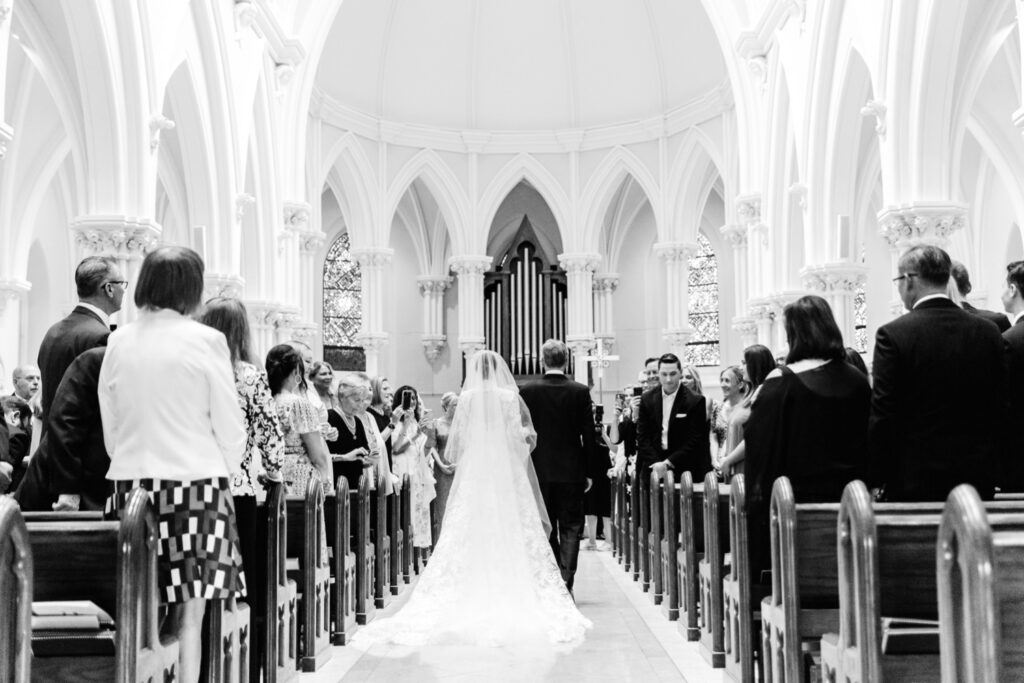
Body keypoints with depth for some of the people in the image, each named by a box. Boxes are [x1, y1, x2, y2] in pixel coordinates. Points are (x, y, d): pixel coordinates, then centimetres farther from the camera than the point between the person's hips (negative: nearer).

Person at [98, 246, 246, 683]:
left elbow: (109, 425, 9)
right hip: (195, 483, -4)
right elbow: (231, 428, -3)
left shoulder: (118, 343, 4)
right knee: (190, 614, 2)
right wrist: (223, 474, 14)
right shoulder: (205, 341, -6)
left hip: (132, 481, 4)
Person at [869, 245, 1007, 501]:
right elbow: (999, 410, 5)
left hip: (914, 480, -4)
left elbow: (882, 415, -10)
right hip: (978, 478, 4)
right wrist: (989, 468, 15)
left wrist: (875, 479, -1)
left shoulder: (893, 335, -10)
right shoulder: (989, 332, 2)